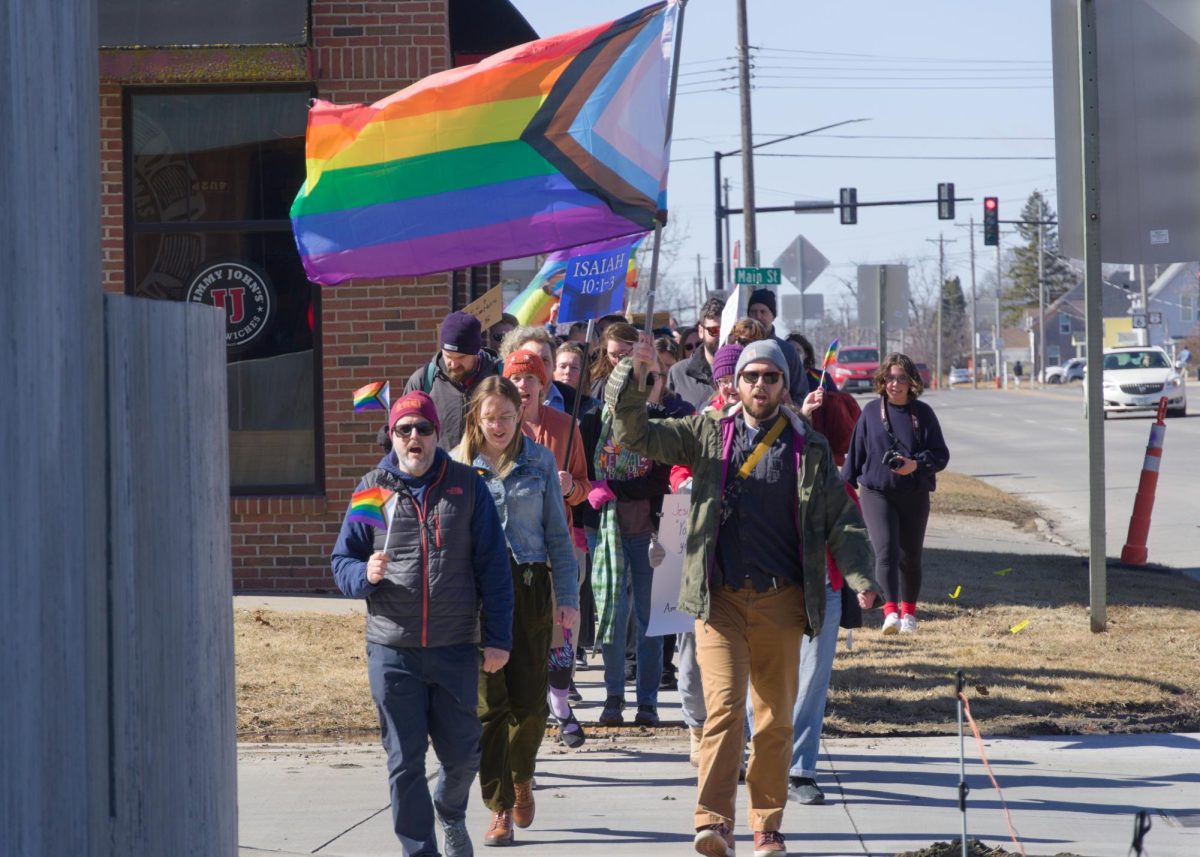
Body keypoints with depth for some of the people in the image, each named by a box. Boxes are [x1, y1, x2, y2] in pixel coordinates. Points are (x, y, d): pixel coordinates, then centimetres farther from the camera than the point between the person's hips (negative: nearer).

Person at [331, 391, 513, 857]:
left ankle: (451, 815, 38)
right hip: (392, 650, 0)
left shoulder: (467, 486, 4)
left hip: (456, 649, 0)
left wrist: (497, 638, -1)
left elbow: (493, 565, 4)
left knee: (462, 755, 8)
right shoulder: (373, 488, 5)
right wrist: (365, 574, -15)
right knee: (404, 761, 2)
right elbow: (341, 560, 9)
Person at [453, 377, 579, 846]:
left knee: (529, 701, 1)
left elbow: (557, 533, 7)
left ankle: (521, 779, 30)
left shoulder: (539, 460, 5)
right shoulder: (457, 464, 3)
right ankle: (500, 810, 2)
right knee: (489, 703, -4)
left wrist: (567, 596, 2)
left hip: (529, 585, 1)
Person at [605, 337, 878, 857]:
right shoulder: (707, 434, 7)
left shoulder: (808, 448, 6)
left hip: (781, 600, 1)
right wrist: (631, 378, -13)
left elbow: (840, 520, 4)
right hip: (720, 597, -1)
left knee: (775, 717, 7)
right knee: (724, 704, -15)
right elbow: (636, 435, 3)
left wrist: (860, 577, -11)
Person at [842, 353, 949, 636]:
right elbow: (855, 452, 9)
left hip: (915, 495, 1)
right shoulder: (871, 412, 2)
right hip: (876, 493, -1)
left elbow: (941, 455, 0)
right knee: (885, 549, -18)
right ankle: (890, 611, -28)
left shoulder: (923, 413, 1)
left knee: (910, 556, 11)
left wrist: (916, 464, -18)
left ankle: (908, 612, 29)